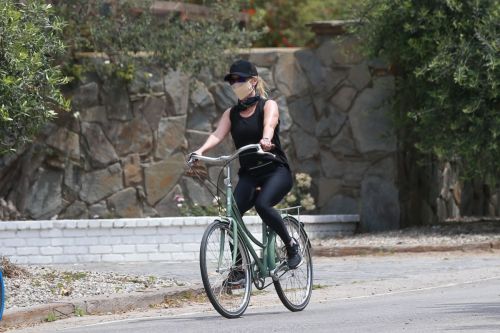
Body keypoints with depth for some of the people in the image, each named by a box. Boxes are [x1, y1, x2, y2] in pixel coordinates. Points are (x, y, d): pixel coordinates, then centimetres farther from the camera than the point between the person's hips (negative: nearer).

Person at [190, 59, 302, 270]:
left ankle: (291, 244, -9)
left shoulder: (268, 106, -1)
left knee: (262, 204, -32)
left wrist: (266, 140, -48)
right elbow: (218, 134, -7)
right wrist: (201, 151, -28)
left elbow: (269, 124, -24)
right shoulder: (231, 114, 11)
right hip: (248, 175, 4)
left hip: (276, 171, -4)